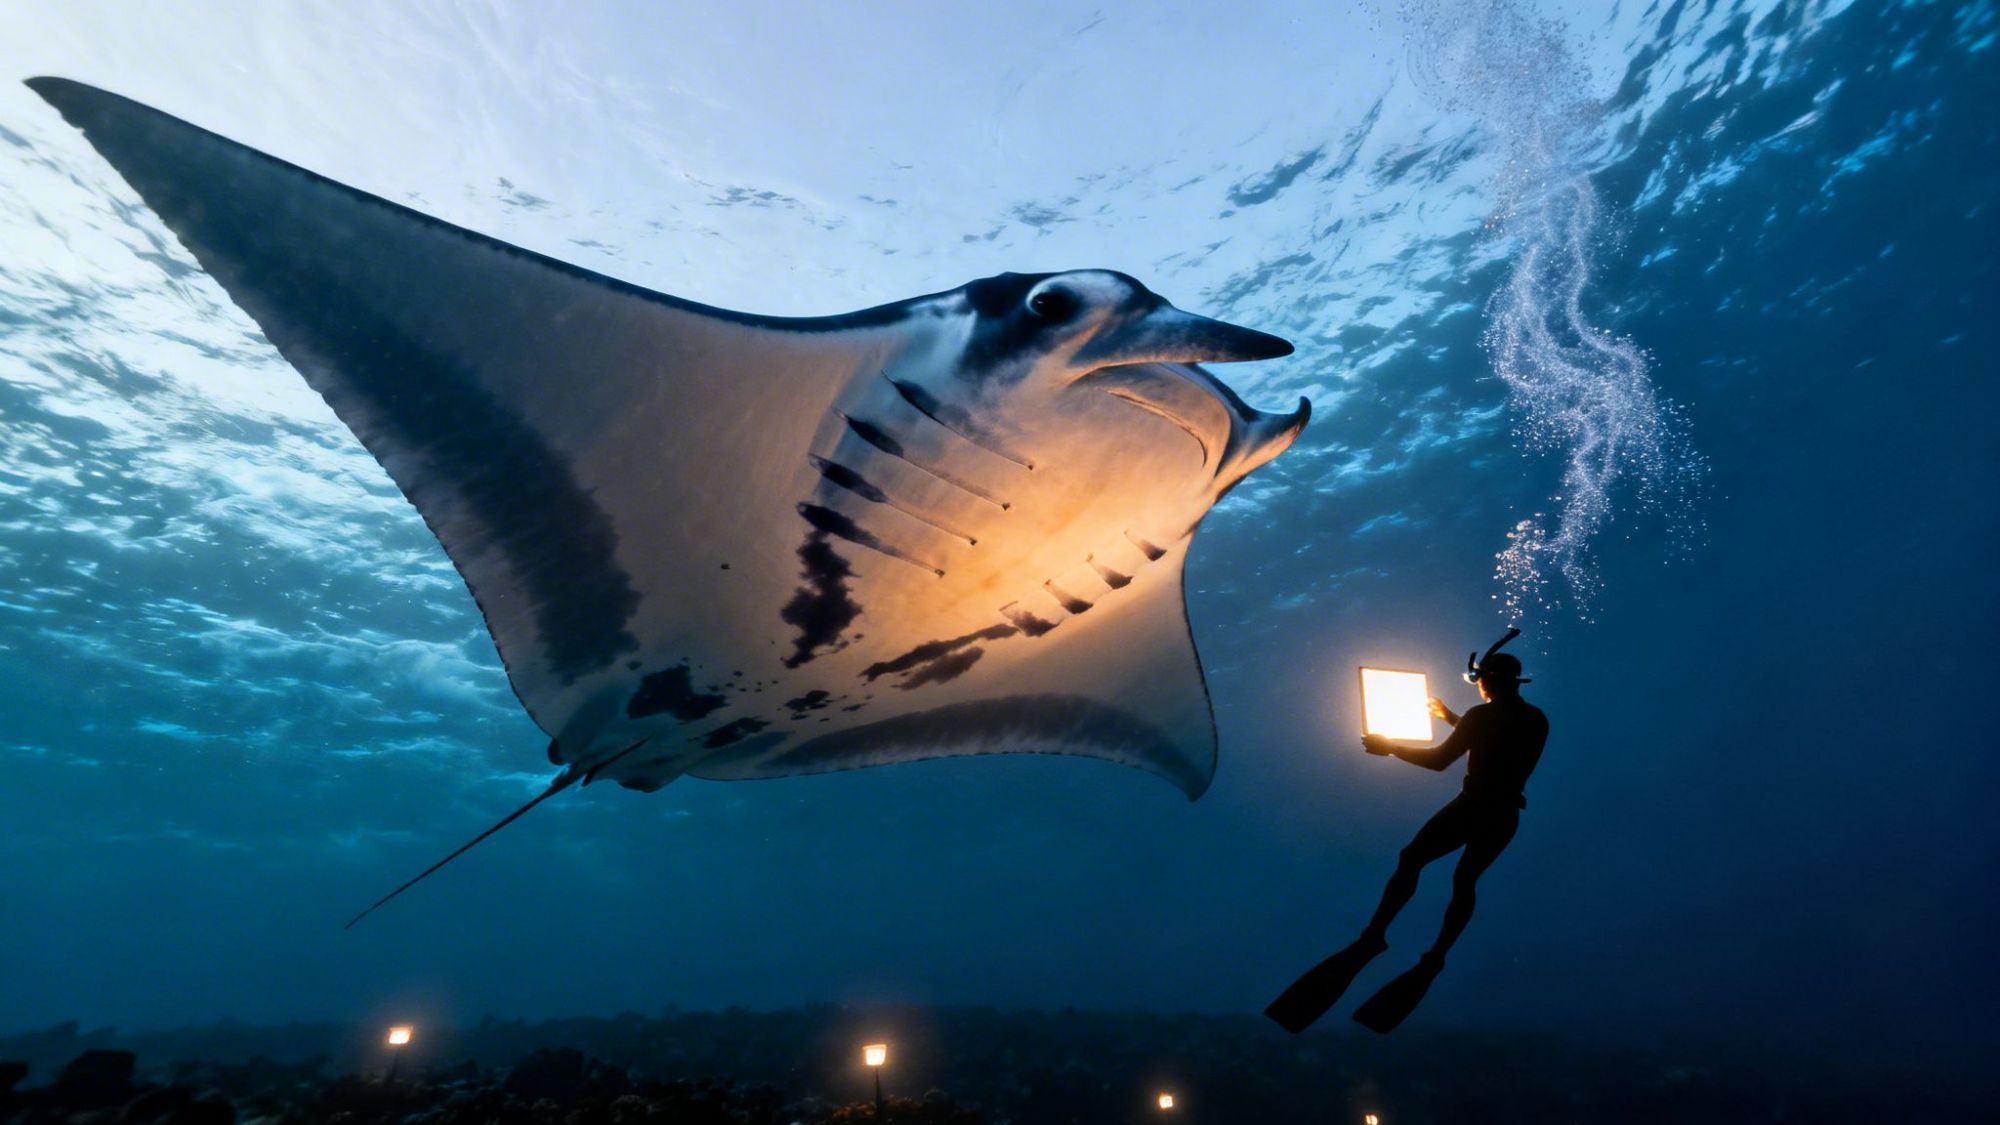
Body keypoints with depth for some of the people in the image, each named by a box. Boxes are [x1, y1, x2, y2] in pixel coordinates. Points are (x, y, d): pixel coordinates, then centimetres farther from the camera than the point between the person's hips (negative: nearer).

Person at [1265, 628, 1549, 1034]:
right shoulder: (1537, 720, 9)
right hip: (1505, 818, 7)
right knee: (1465, 882, 18)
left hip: (1472, 810, -7)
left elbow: (1438, 760, -11)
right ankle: (1434, 960, 16)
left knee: (1410, 862, 3)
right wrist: (1452, 719, 31)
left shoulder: (1483, 716, -12)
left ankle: (1373, 937, -6)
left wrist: (1389, 747, -2)